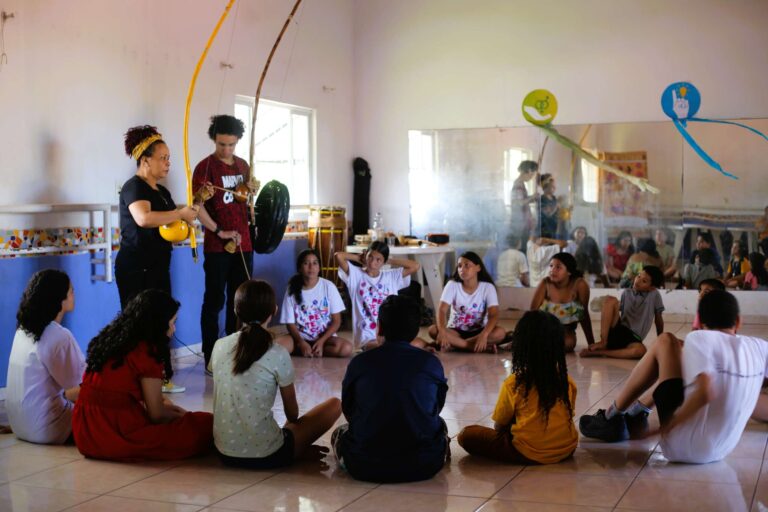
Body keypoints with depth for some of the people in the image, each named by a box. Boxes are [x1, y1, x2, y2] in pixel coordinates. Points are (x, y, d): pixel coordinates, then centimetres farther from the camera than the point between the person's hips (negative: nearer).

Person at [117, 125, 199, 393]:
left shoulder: (162, 191, 15)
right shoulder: (134, 187, -12)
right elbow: (144, 218, -33)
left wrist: (189, 215, 5)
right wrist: (181, 214, -24)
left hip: (157, 267, 9)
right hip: (135, 269, -9)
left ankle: (161, 377, 15)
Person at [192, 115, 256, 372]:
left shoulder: (243, 165, 11)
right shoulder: (205, 166, -7)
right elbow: (198, 206, -14)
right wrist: (220, 232, -20)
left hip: (243, 243, 6)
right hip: (217, 246, -6)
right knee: (214, 301, -1)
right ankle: (211, 357, 6)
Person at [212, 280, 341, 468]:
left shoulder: (219, 346, -1)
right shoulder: (278, 354, -14)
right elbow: (292, 412, 1)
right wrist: (290, 425, 26)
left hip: (225, 452, 6)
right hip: (266, 456, -6)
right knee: (335, 404, 10)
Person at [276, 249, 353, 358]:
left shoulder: (328, 286, -5)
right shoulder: (292, 289, -3)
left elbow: (336, 321, -3)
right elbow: (290, 323, -3)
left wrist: (321, 341, -17)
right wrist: (302, 343, -20)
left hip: (325, 336, 1)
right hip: (300, 337, -1)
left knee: (346, 348, -31)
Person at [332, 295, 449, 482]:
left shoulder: (359, 362, -2)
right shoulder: (431, 362, 0)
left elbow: (348, 411, 12)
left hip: (365, 466, -2)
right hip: (424, 465, 2)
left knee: (339, 432, 29)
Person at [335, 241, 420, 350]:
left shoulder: (392, 276, 11)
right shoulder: (356, 275, 2)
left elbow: (415, 266, 4)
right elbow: (339, 256, -10)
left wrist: (390, 261, 9)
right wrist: (359, 258, 7)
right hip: (368, 335, -5)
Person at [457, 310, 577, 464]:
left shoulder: (513, 383, -10)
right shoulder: (568, 382, -1)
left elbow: (499, 426, -1)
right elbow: (567, 417, 13)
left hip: (529, 454, -5)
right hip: (567, 448, 6)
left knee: (466, 435, 0)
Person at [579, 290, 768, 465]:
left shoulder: (699, 338, -15)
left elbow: (705, 391, -30)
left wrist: (667, 426, -21)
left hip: (687, 447, -6)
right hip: (722, 449, 6)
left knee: (665, 342, 3)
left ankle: (611, 418, 12)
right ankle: (637, 411, 33)